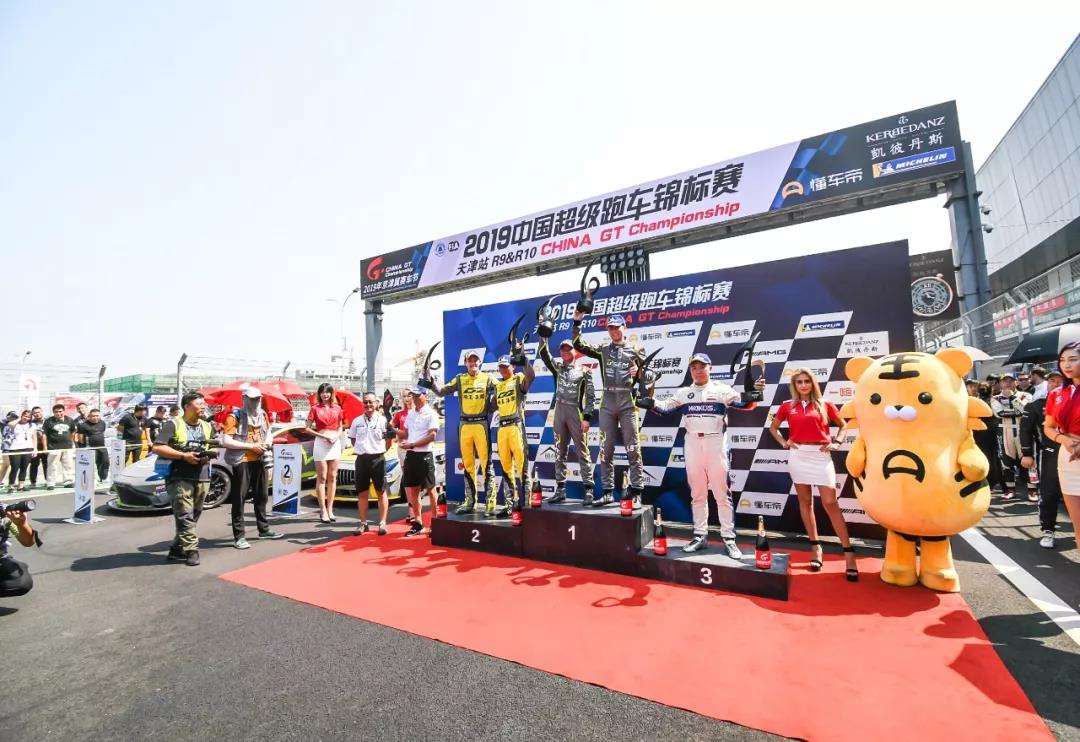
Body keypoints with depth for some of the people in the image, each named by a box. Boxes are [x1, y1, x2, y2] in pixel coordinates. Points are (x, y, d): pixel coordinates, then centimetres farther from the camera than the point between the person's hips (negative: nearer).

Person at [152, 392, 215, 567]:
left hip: (202, 478, 6)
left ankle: (177, 549, 21)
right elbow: (157, 448, -9)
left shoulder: (207, 427, 17)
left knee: (193, 516, 8)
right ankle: (191, 550, -3)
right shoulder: (173, 424, -2)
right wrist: (184, 456, -16)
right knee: (184, 516, -7)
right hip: (179, 478, -5)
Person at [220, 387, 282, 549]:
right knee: (239, 498, -1)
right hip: (242, 461, -6)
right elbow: (225, 441, -17)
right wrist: (251, 446, -19)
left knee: (262, 495, 15)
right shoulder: (235, 416, -10)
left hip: (259, 460, 7)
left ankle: (264, 529, 28)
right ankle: (239, 536, 5)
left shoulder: (262, 415, 10)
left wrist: (267, 443, 1)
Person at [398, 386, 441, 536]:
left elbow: (431, 436, -17)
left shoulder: (431, 414, -10)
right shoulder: (410, 414, 13)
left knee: (430, 489, 1)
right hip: (410, 455, 8)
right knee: (412, 489, 12)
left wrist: (411, 445, -19)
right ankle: (418, 523, 22)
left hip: (424, 456, -7)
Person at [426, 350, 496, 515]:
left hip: (481, 423, -3)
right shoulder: (460, 379, 10)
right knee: (467, 465, 11)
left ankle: (490, 503, 1)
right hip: (464, 425, 4)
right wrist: (431, 385, -13)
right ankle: (470, 502, 22)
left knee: (487, 464, -4)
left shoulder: (488, 378, 3)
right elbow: (442, 392, 4)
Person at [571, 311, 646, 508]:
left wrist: (639, 370, -11)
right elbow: (578, 345, 8)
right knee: (606, 449, 3)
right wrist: (577, 322, 2)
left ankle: (636, 493, 2)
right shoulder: (602, 350, 15)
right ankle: (607, 492, 11)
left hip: (628, 401, -2)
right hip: (607, 402, 3)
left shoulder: (635, 350, 10)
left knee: (633, 449, -4)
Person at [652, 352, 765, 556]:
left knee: (722, 493, 2)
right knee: (697, 493, 11)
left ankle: (729, 538, 13)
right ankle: (700, 536, 22)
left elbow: (743, 404, -8)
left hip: (716, 444, -3)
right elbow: (663, 408, 3)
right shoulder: (682, 393, 11)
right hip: (692, 444, 3)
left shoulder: (722, 390, 3)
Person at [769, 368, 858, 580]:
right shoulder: (787, 406, 7)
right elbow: (773, 427, 20)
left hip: (821, 456, -2)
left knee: (830, 503, -7)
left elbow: (843, 425, 17)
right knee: (805, 502, 8)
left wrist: (836, 443, 3)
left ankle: (848, 552, 1)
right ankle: (816, 548, 18)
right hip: (798, 456, 2)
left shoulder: (825, 405, 4)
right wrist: (784, 443, 5)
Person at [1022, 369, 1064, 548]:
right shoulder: (1036, 403, -4)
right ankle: (1047, 530, 7)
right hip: (1048, 454, -3)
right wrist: (1027, 454, -7)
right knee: (1048, 493, -1)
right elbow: (1025, 429, -4)